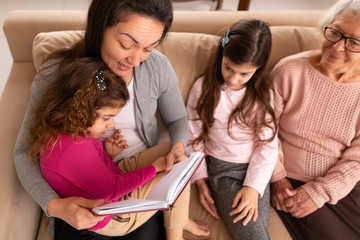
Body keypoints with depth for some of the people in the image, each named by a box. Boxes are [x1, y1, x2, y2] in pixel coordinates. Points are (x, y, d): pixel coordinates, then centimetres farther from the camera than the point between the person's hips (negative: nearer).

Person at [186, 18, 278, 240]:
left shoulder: (263, 94, 3)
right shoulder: (203, 88, 0)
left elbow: (268, 145, 0)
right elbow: (194, 138, 4)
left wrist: (253, 187, -10)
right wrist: (201, 180, -1)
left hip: (257, 171, 2)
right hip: (221, 170, -2)